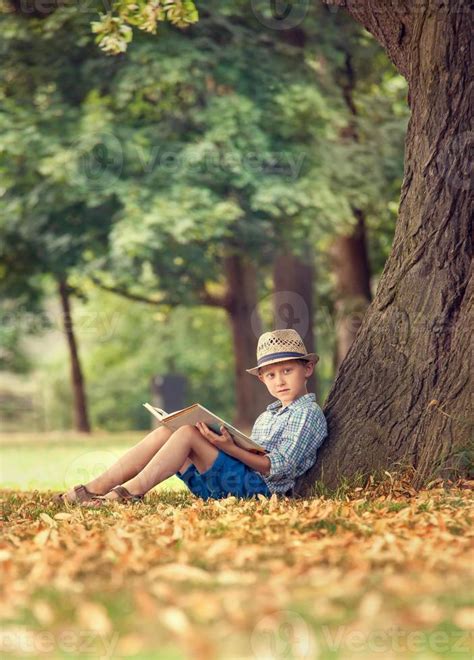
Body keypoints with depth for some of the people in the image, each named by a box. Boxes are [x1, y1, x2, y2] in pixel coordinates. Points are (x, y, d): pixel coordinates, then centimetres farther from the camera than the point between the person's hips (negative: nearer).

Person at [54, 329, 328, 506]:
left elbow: (278, 468, -13)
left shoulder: (309, 413, 0)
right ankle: (97, 488, -15)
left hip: (257, 486, -8)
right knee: (165, 433, -6)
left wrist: (230, 448, -22)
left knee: (188, 433, -23)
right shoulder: (268, 415, 29)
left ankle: (130, 492, -25)